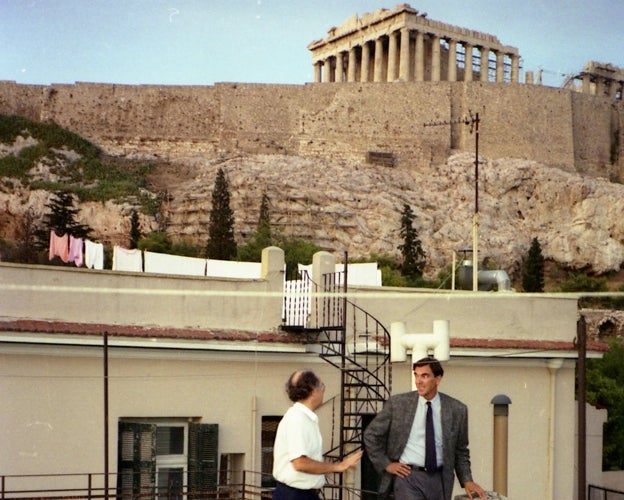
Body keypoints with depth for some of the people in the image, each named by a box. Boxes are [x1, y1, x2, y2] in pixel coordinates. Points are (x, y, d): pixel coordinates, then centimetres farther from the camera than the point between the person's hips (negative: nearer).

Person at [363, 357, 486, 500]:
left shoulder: (456, 409, 2)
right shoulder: (398, 403, -3)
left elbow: (460, 451, 12)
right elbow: (371, 434, 6)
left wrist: (467, 480, 1)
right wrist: (386, 464, 1)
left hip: (439, 479, 3)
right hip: (408, 476, -3)